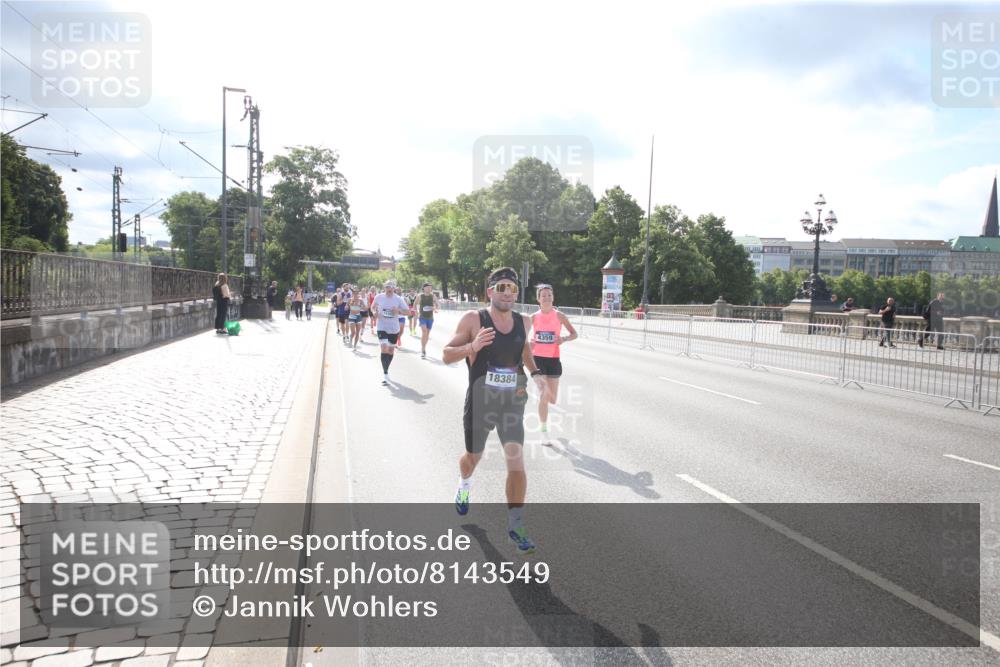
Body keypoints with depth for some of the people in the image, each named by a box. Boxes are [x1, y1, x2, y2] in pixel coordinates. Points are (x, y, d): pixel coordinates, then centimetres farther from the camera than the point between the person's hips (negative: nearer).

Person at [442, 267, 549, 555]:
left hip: (512, 403, 2)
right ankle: (464, 487, 55)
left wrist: (535, 374, 6)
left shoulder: (523, 322, -1)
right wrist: (472, 347, -29)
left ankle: (515, 526, 5)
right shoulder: (474, 319, -12)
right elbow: (446, 355, -10)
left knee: (516, 463, -9)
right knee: (473, 457, 20)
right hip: (480, 403, -2)